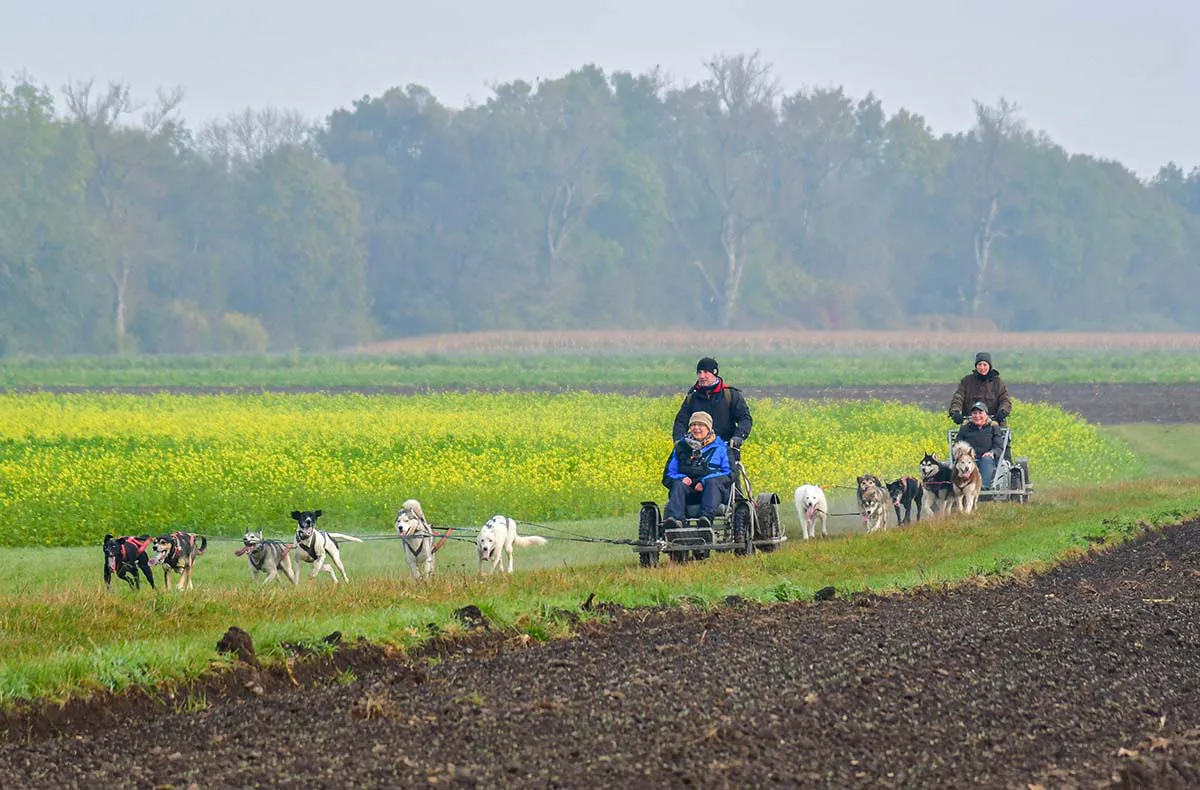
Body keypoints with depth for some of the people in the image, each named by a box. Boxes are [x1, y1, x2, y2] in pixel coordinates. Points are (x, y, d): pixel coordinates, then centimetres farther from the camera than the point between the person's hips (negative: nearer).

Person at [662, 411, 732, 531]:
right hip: (689, 492, 2)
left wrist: (705, 481, -12)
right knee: (678, 485, -31)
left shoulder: (720, 447, 16)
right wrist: (681, 479, -5)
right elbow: (668, 475, 20)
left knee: (712, 482, -36)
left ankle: (707, 517, -59)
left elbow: (729, 474, 4)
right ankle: (675, 518, -57)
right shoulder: (682, 447, 23)